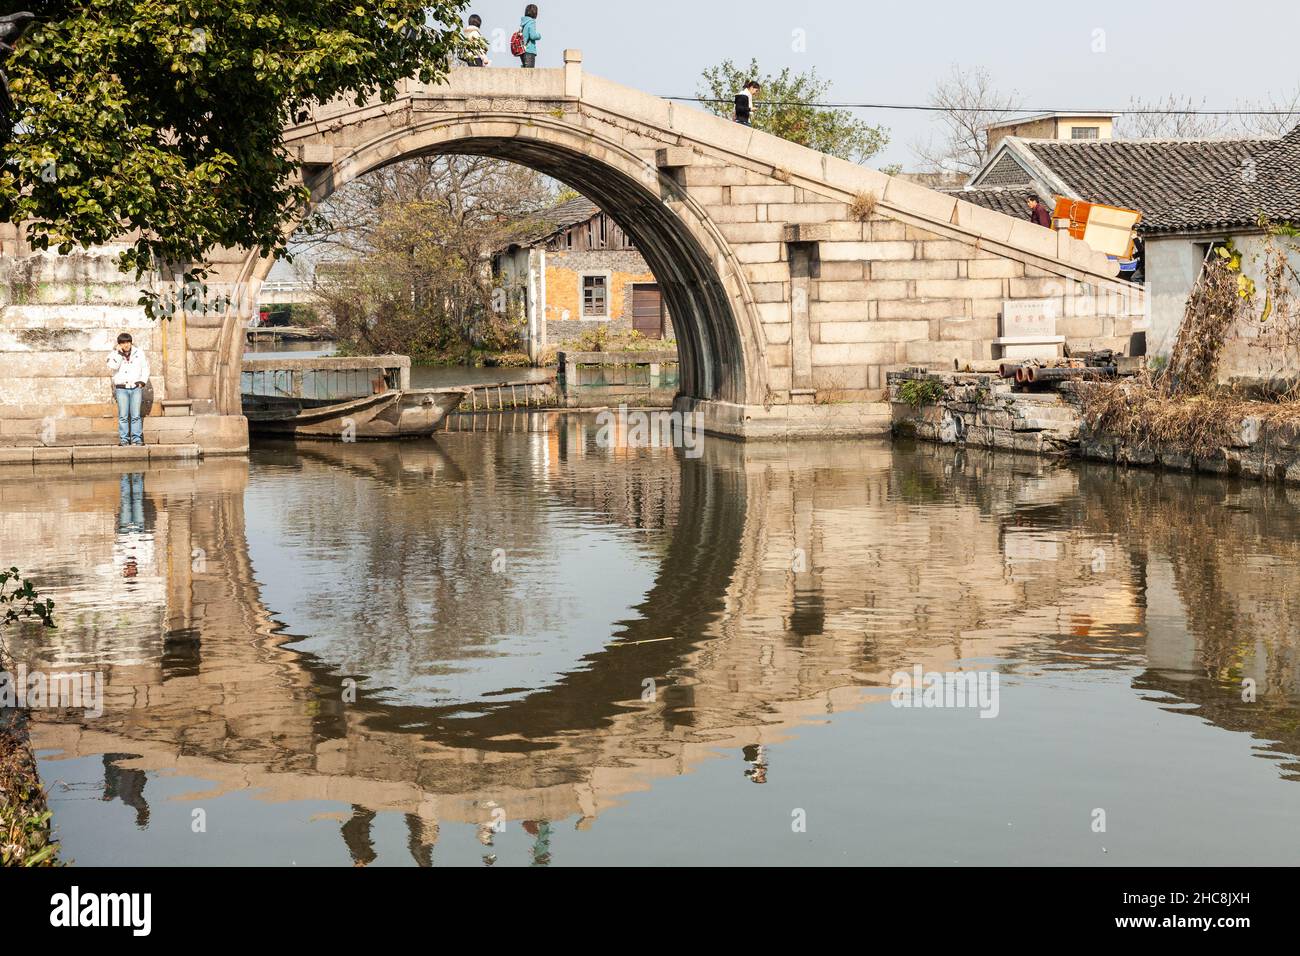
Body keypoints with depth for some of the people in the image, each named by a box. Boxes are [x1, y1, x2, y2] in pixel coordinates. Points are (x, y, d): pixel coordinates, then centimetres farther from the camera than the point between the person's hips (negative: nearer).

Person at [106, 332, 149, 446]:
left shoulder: (139, 353, 9)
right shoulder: (114, 354, 5)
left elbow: (145, 368, 15)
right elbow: (112, 367, -13)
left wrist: (142, 381, 2)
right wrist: (119, 353, -11)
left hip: (136, 388, 1)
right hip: (121, 388, -1)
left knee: (135, 415, -5)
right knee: (123, 415, -6)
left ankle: (137, 438, -4)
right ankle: (124, 439, -3)